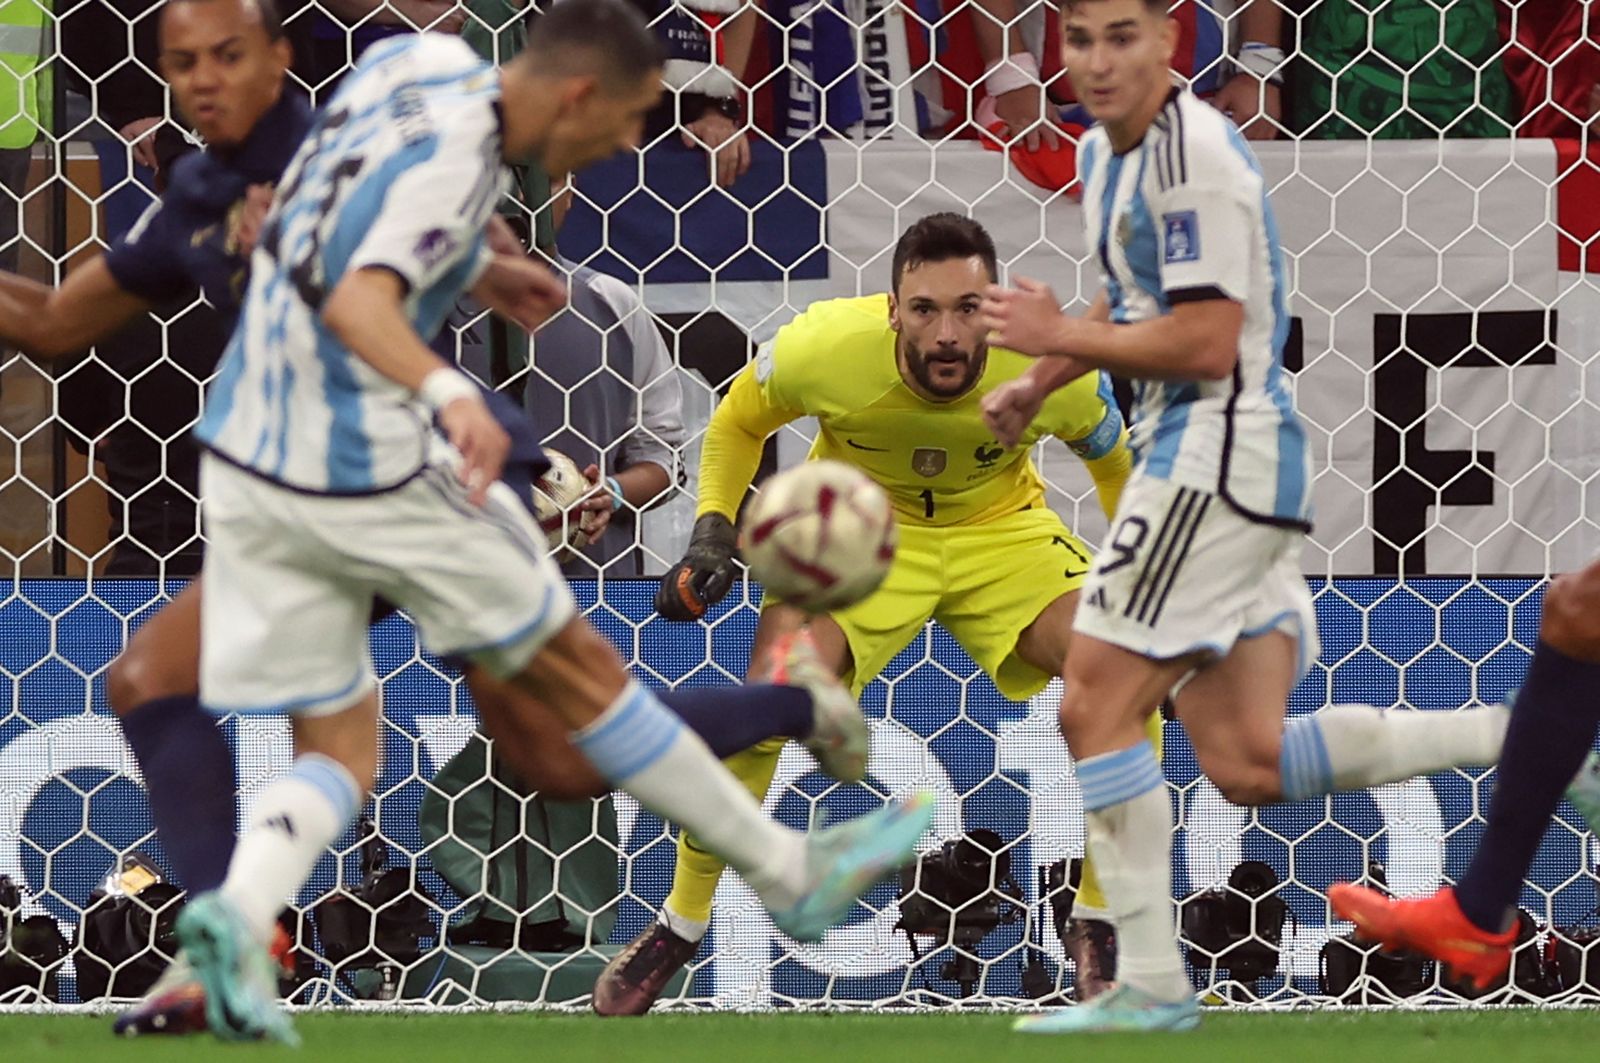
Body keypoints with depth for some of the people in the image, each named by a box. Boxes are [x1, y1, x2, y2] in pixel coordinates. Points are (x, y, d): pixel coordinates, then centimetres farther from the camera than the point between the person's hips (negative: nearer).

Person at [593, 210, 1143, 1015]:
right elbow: (737, 422, -6)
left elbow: (1115, 458, -3)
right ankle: (679, 925, -3)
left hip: (1001, 528, 1)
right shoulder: (825, 350, -29)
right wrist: (712, 529, -18)